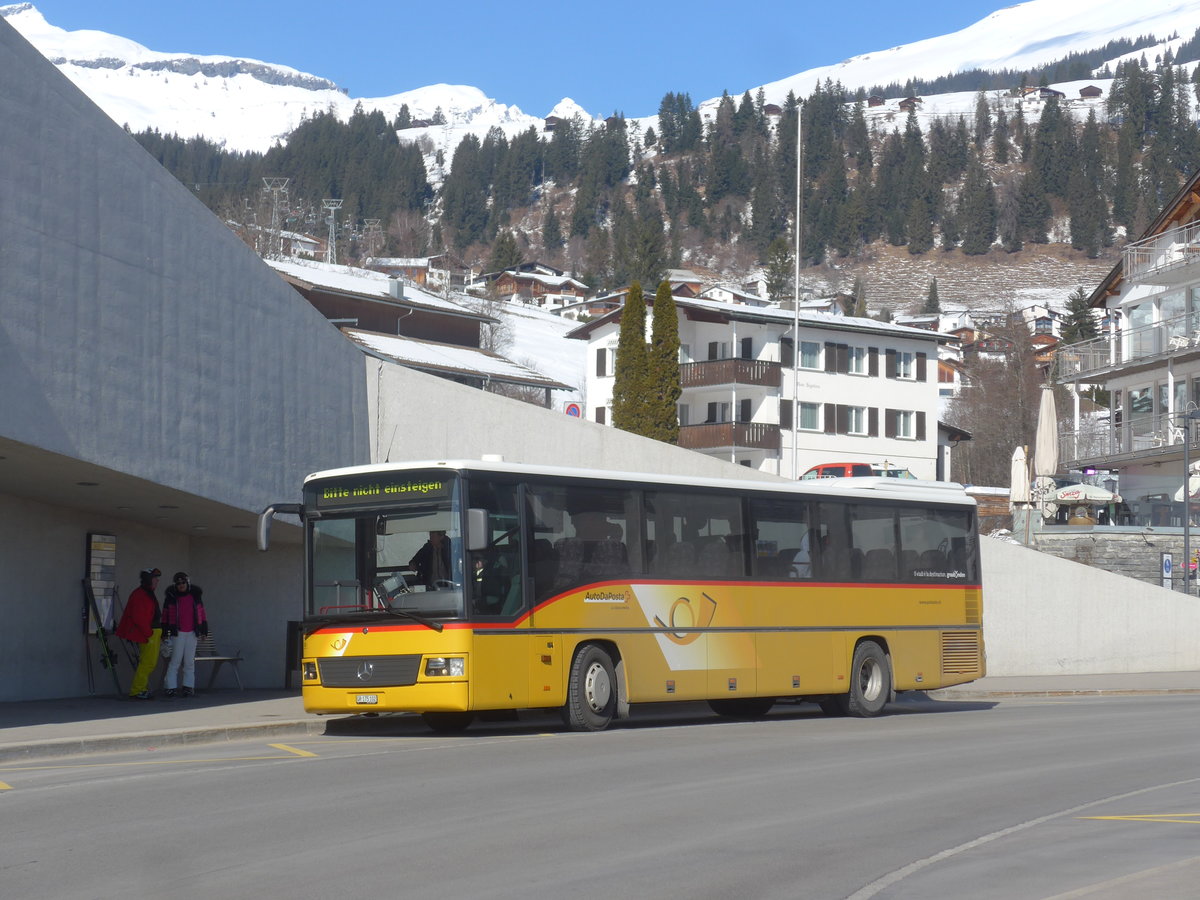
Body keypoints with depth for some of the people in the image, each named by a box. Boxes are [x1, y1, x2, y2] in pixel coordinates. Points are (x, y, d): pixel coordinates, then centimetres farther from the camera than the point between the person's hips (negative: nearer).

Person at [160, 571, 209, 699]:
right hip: (177, 632, -2)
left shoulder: (195, 594, 7)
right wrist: (164, 631, 3)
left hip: (192, 632, 2)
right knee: (175, 660, -6)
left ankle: (188, 686, 12)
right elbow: (166, 614, 6)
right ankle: (171, 687, -4)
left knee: (190, 661, 6)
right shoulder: (171, 595, 1)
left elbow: (201, 612, 13)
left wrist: (204, 629, 11)